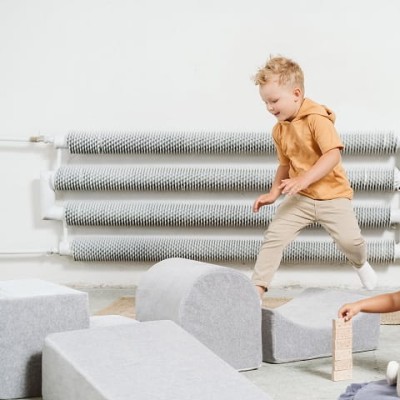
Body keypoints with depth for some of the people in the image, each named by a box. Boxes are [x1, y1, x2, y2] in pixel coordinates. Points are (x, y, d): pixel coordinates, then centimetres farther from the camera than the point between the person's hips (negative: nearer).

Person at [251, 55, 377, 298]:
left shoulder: (317, 119, -17)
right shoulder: (279, 129, 6)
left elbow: (333, 154, -27)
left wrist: (304, 179, -36)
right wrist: (274, 193, 7)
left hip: (332, 194, -5)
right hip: (300, 197, 5)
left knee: (350, 239, -16)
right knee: (274, 236, -10)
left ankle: (361, 264, 21)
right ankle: (257, 289, -6)